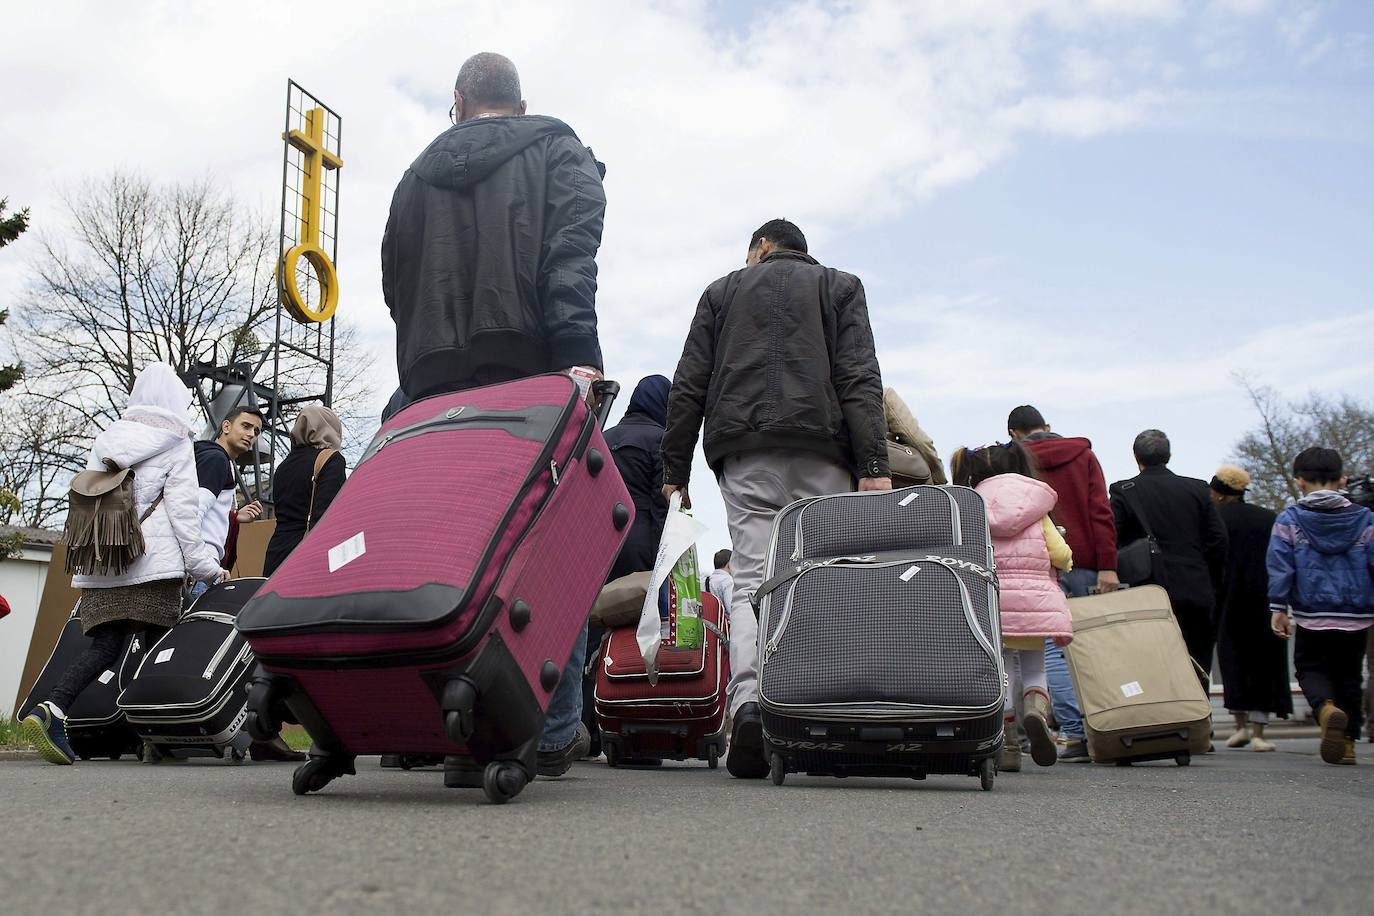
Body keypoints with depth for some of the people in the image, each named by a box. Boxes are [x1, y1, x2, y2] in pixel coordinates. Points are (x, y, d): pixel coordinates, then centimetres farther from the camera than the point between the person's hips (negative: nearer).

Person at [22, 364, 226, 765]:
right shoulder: (176, 443, 3)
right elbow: (183, 509, -3)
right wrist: (205, 566, 0)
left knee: (104, 646, 2)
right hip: (153, 564, -5)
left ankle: (50, 709, -19)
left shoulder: (105, 439, 21)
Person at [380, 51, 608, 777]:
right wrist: (578, 354, -18)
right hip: (533, 377, -3)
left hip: (433, 385, 4)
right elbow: (571, 258, -7)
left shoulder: (417, 177, 24)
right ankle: (554, 731, -2)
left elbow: (395, 288, 21)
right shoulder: (559, 153, 12)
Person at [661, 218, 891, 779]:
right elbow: (860, 378, 3)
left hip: (743, 451, 1)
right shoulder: (841, 286, 19)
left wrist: (674, 470, 13)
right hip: (822, 451, 0)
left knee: (751, 579, -5)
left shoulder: (722, 290, 22)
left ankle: (749, 702, -24)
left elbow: (688, 386, 13)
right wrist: (874, 466, -5)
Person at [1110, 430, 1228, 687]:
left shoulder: (1123, 492, -3)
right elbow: (1219, 540, 5)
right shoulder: (1197, 489, 7)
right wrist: (1212, 587, 12)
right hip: (1197, 595, 3)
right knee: (1198, 673, 10)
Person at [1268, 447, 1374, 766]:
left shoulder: (1288, 519, -4)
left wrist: (1278, 608, -5)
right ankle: (1348, 741, 16)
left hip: (1311, 617, -2)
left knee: (1311, 669, 11)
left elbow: (1280, 565, -7)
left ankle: (1327, 707, -20)